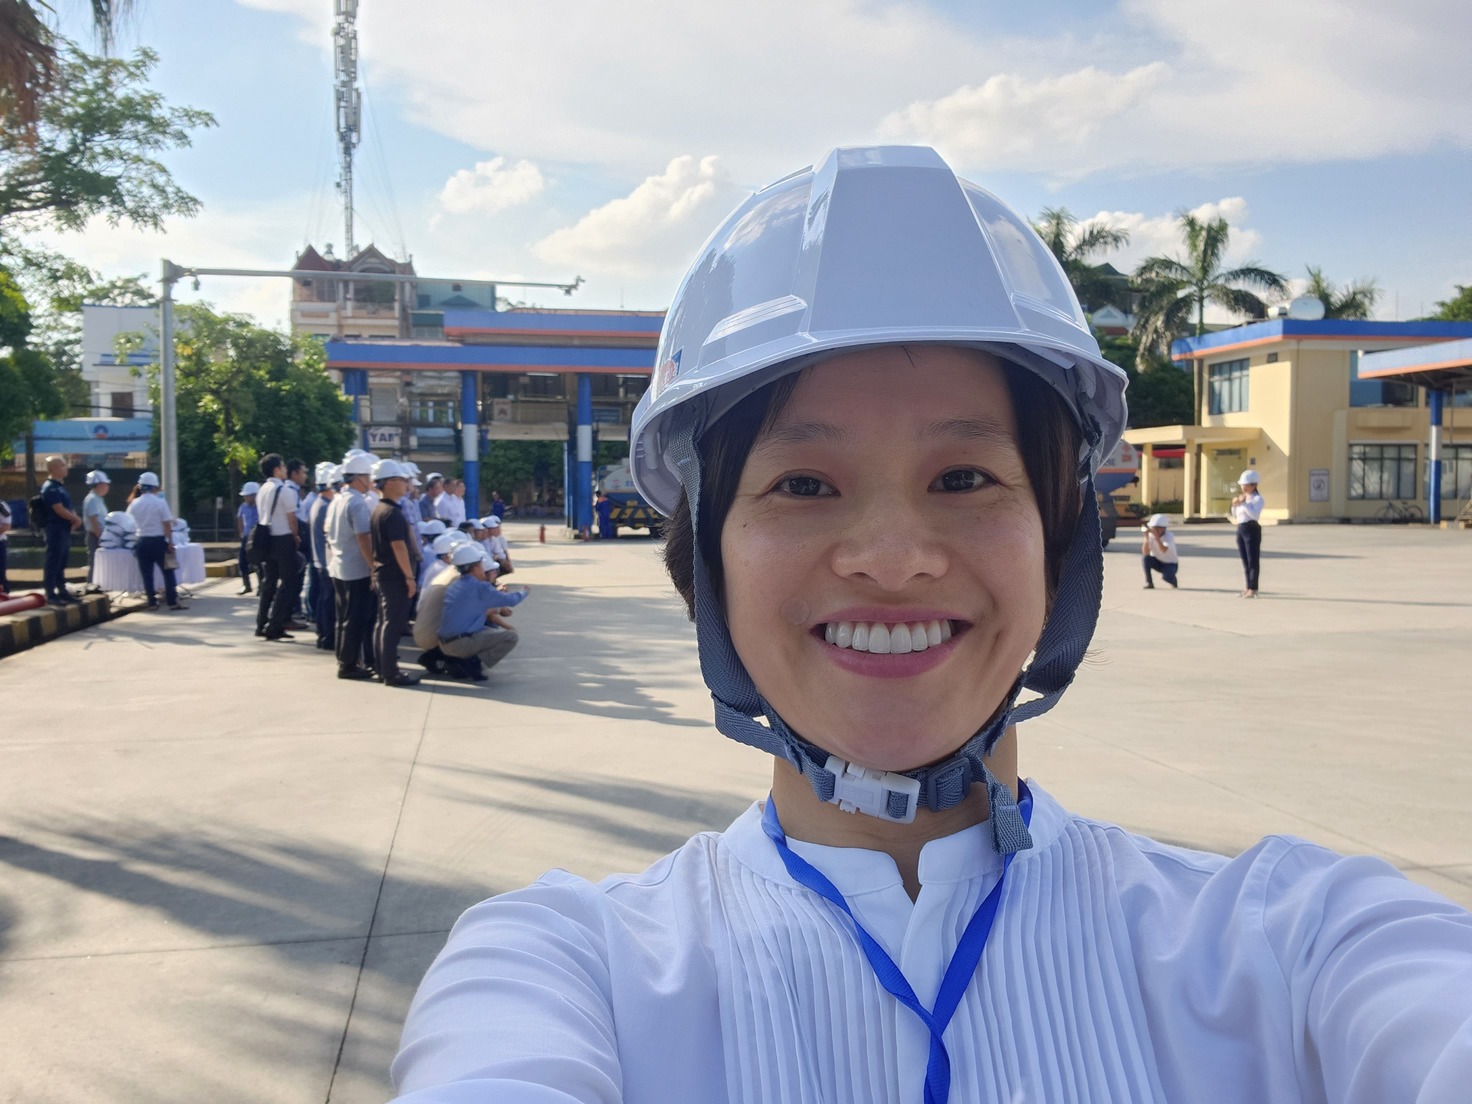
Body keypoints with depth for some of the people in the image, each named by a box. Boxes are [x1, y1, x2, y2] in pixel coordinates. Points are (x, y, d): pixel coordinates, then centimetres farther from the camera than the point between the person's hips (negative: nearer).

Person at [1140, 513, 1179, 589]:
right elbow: (1145, 553, -26)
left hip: (1170, 564, -4)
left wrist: (1156, 536, -50)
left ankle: (1173, 581, 7)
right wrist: (1146, 537, -34)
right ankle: (1149, 583, -13)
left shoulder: (1169, 537, -24)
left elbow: (1164, 550, -43)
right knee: (1145, 558, -27)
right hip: (1157, 562, 4)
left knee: (1166, 576, -34)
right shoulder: (1151, 535, -14)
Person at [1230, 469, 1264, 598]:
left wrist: (1244, 503, -23)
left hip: (1252, 529, -8)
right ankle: (1248, 587, 18)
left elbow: (1255, 514, -23)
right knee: (1245, 561, 11)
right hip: (1241, 529, 8)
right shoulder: (1241, 498, 16)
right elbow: (1236, 515, 19)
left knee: (1253, 560, -4)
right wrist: (1234, 505, 3)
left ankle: (1253, 589, 0)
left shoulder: (1257, 499, -7)